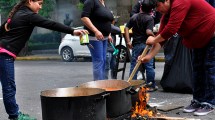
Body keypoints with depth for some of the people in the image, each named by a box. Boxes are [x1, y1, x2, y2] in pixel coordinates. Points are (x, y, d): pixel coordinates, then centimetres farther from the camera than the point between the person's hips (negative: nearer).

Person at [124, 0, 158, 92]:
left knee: (134, 65, 8)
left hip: (136, 45, 3)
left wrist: (128, 41, 0)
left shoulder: (134, 17, 6)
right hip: (146, 44, -3)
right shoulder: (150, 18, -8)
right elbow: (149, 32, -20)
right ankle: (151, 86, 13)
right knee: (149, 66, 6)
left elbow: (126, 28, 0)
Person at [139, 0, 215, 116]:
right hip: (199, 41, 9)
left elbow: (171, 29, -34)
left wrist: (154, 40, -19)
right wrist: (150, 55, -12)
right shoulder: (167, 14, 0)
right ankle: (197, 101, 16)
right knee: (197, 68, 9)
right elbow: (161, 36, -3)